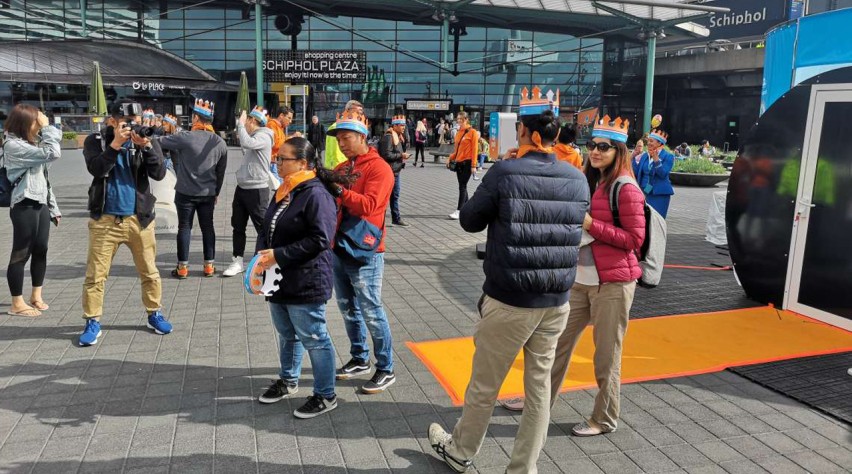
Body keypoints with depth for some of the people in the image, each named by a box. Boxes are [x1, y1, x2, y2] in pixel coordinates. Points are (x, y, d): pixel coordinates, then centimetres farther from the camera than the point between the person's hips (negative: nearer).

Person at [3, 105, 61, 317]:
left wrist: (53, 207, 16)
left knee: (41, 251, 12)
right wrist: (47, 128, -10)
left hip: (41, 204, 8)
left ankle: (36, 296, 24)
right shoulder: (13, 145, -12)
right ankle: (17, 304, 7)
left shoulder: (31, 143, 16)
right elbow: (52, 153, -22)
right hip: (25, 206, -8)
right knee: (21, 254, -1)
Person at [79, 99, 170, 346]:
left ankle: (154, 314, 25)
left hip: (139, 219, 1)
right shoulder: (96, 141, 1)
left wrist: (146, 146, -21)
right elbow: (97, 170, -15)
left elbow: (159, 174, -10)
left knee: (149, 272, 9)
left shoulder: (147, 141, 3)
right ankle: (93, 322, 13)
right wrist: (115, 144, -21)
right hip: (105, 219, -1)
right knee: (95, 274, 1)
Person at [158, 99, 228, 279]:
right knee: (207, 227, 11)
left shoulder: (185, 137, -14)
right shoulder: (219, 142, 0)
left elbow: (159, 142, -8)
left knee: (184, 227, 5)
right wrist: (217, 191, 17)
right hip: (208, 193, 3)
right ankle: (209, 265, 13)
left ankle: (182, 267, 9)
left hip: (186, 192, -3)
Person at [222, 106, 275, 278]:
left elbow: (247, 143, -32)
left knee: (262, 227, 0)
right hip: (242, 187, 9)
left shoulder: (264, 137, -14)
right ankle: (237, 261, 18)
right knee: (238, 226, 11)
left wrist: (240, 123, -19)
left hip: (257, 190, -9)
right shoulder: (252, 136, 13)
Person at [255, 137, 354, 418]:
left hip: (306, 284, -9)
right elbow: (266, 229, 16)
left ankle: (326, 396, 18)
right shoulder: (282, 192, 10)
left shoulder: (316, 194, -18)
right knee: (286, 335, 24)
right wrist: (262, 254, -4)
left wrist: (279, 255, -22)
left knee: (314, 340, 3)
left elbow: (319, 239, -25)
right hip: (279, 280, 9)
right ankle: (288, 381, 43)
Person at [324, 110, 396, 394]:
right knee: (348, 309, 15)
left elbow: (368, 205, -23)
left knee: (371, 312, -2)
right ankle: (360, 359, 31)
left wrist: (338, 190, -32)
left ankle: (386, 370, 10)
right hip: (338, 248, 8)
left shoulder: (379, 168, -10)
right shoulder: (340, 168, 14)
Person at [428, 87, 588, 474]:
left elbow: (469, 221, -3)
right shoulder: (577, 180, 1)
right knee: (539, 387, 13)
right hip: (556, 302, 4)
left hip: (508, 301, -4)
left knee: (483, 386, 14)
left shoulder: (504, 172, -14)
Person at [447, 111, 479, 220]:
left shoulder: (472, 132, -7)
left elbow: (475, 149, -11)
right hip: (458, 162, 7)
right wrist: (450, 158, 4)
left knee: (462, 187, -8)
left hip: (467, 162, -7)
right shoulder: (459, 132, 13)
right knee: (462, 187, 10)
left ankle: (459, 211, -7)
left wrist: (473, 165, -15)